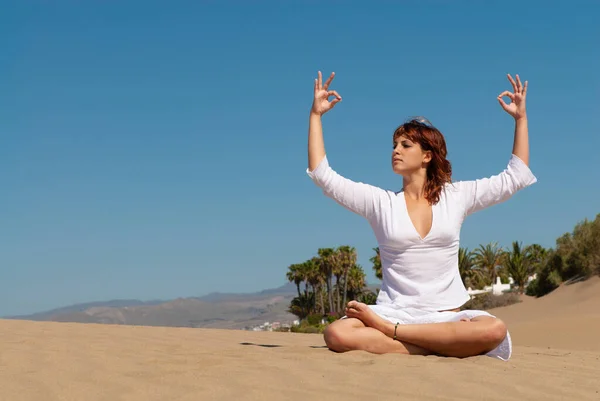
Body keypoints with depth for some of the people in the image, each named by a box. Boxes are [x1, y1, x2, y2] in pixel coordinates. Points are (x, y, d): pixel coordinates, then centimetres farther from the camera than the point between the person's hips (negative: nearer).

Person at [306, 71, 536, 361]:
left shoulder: (456, 196, 10)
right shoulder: (380, 202, 9)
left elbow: (515, 177, 15)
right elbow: (323, 175, 5)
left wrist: (521, 118, 12)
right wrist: (316, 115, 4)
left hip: (447, 316, 1)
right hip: (395, 312, 0)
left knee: (494, 330, -35)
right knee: (337, 334, -33)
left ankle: (387, 330, -24)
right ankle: (447, 347, -24)